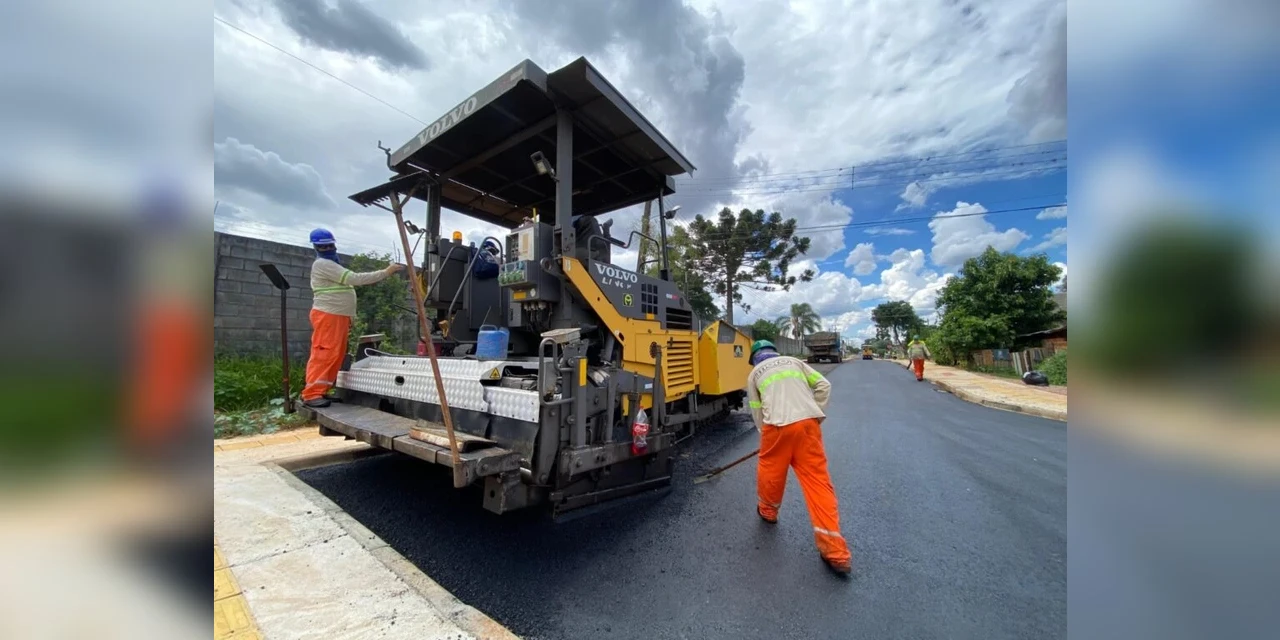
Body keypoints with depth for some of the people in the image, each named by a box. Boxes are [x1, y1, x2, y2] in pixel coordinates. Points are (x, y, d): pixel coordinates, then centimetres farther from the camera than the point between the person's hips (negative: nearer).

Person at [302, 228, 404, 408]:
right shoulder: (323, 264, -10)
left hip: (339, 316, 10)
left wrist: (348, 316, 19)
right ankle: (311, 394, -9)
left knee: (336, 355, 8)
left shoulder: (332, 264, 23)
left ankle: (321, 391, 14)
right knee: (324, 354, -12)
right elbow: (355, 279, -21)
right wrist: (385, 272, -22)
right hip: (327, 316, -10)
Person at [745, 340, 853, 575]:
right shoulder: (794, 361, 25)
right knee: (818, 480, 6)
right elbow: (824, 386, 17)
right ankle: (835, 550, 6)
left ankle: (768, 511, 43)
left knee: (770, 470, 20)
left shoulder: (754, 373, 19)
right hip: (808, 422, 3)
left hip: (778, 425, -2)